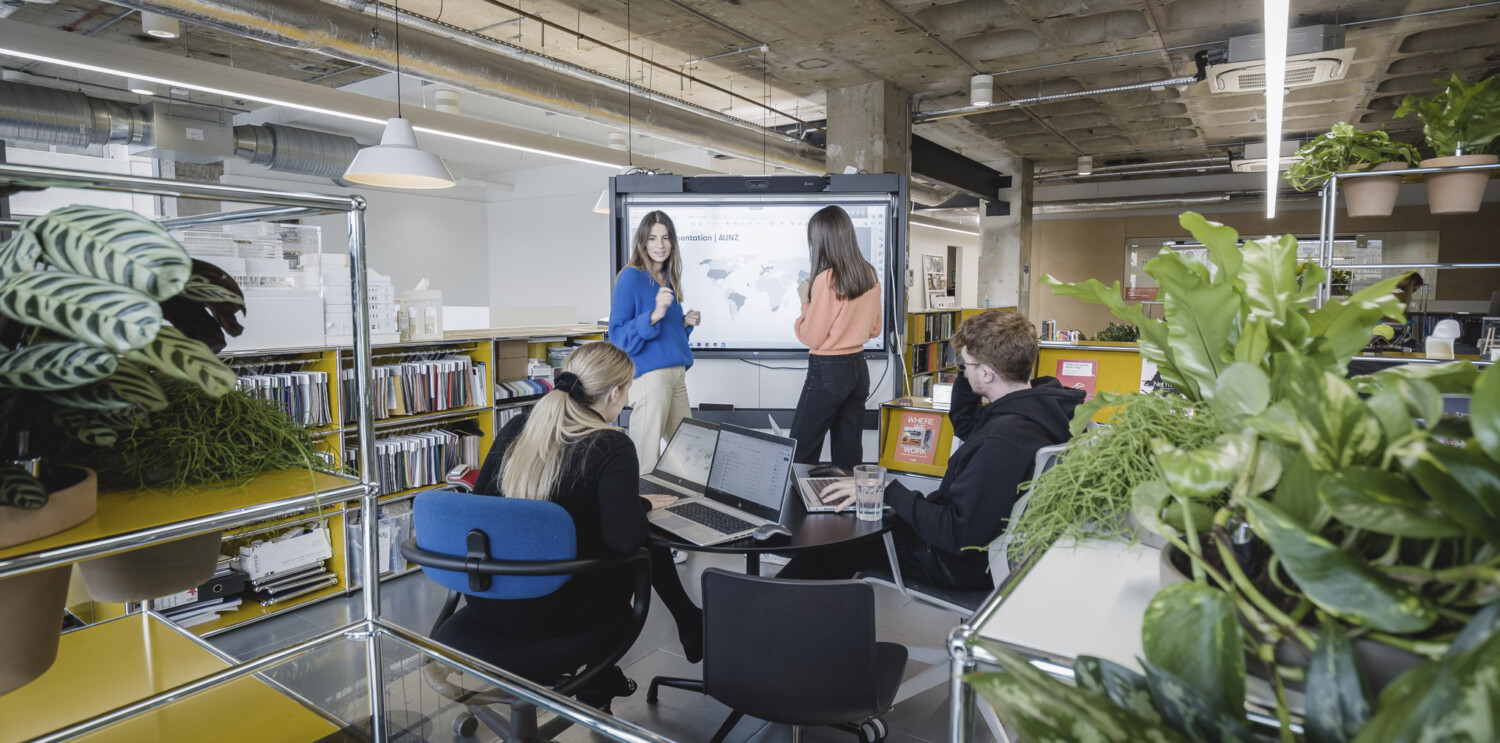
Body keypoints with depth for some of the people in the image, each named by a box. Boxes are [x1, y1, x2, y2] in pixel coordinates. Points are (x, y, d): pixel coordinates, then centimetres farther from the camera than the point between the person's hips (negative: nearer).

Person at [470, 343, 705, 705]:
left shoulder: (517, 428, -1)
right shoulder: (611, 446, -18)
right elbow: (624, 537, -29)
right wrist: (642, 504, -7)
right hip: (550, 615, -6)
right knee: (647, 544, 15)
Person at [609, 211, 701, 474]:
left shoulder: (668, 279, 17)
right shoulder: (631, 277, -7)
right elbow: (617, 334, -12)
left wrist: (685, 323, 7)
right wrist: (654, 315, -25)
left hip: (676, 373, 8)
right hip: (648, 374, -8)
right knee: (646, 462, -6)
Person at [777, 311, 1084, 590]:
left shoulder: (1004, 441, -35)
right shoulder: (1039, 404, -3)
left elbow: (958, 534, -32)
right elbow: (965, 425, 17)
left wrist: (889, 491, -24)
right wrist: (967, 370, 1)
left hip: (966, 562, -10)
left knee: (831, 543, 0)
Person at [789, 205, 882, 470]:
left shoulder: (827, 279, -17)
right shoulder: (870, 275, 4)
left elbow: (811, 338, -12)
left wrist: (806, 301, 0)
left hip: (828, 371, -7)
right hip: (859, 368, 7)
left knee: (801, 454, 2)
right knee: (849, 452, 13)